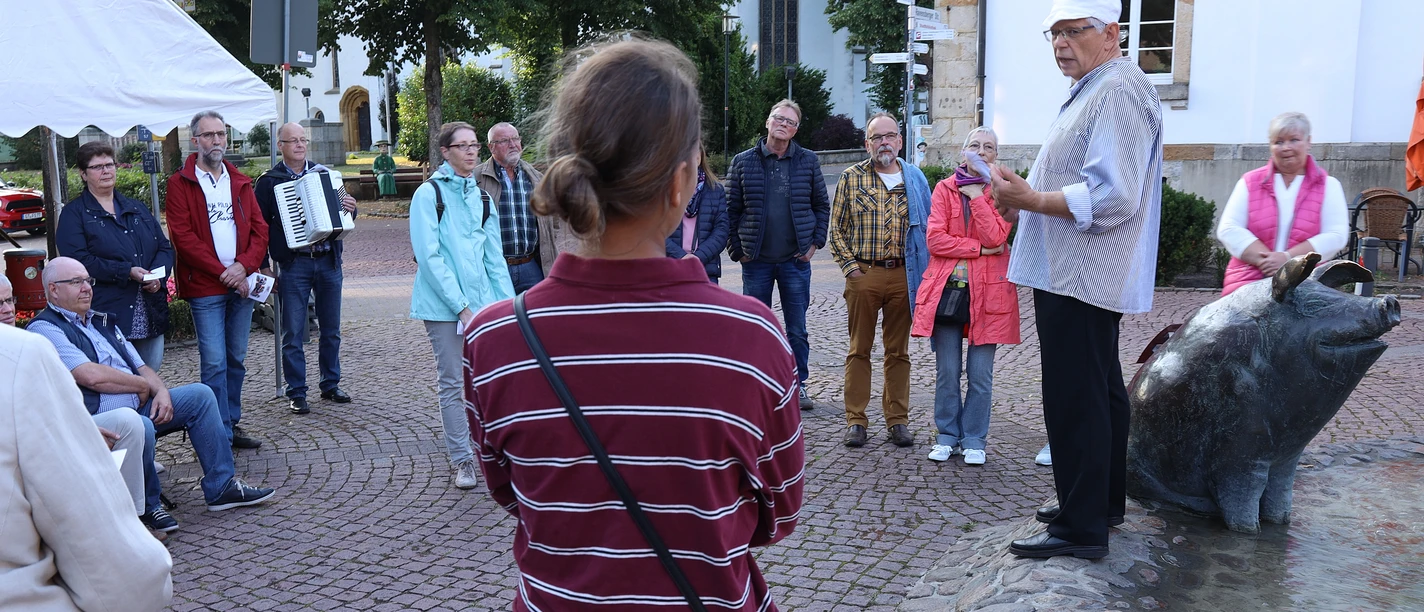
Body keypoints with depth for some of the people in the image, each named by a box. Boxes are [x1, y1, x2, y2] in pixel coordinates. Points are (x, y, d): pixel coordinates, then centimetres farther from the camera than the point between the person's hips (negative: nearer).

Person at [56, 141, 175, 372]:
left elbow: (164, 246, 14)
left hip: (150, 316, 6)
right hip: (108, 317, -5)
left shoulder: (137, 208, 19)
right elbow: (78, 260, -12)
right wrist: (126, 272, -20)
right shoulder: (74, 214, 2)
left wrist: (159, 274, -7)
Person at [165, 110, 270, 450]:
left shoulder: (240, 182, 15)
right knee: (214, 362, -6)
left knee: (236, 359, 11)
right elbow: (183, 237, -9)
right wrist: (223, 272, -14)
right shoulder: (180, 183, 0)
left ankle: (233, 424, 20)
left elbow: (260, 229, 8)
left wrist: (244, 266, -9)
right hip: (205, 288, -5)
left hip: (241, 283, 5)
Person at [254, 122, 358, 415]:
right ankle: (296, 393, 10)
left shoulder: (323, 173, 10)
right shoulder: (269, 181, 0)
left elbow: (340, 209, 20)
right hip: (293, 265, -3)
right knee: (293, 334, 0)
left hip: (329, 261, 3)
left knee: (331, 330, 11)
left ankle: (330, 385, 24)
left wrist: (350, 209, -4)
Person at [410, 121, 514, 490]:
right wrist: (461, 305, -15)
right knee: (452, 383, 3)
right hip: (444, 305, -5)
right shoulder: (429, 194, -4)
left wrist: (508, 303, 6)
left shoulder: (481, 197, 14)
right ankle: (461, 459, 12)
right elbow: (429, 257, -11)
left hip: (483, 303, 5)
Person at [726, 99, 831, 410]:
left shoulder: (808, 161, 4)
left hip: (796, 260, 0)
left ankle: (799, 385, 20)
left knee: (797, 330, 7)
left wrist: (815, 243, 0)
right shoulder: (743, 162, 1)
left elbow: (822, 206, 9)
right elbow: (731, 211, 2)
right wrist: (737, 250, -2)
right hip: (756, 261, 0)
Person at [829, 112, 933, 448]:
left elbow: (927, 225, 12)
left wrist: (920, 268, 3)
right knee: (859, 349, 3)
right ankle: (855, 420, 10)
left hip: (902, 275, 1)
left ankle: (898, 420, 16)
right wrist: (849, 266, -4)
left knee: (898, 351, 8)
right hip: (863, 274, -1)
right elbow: (836, 228, 5)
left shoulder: (915, 179, 9)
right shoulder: (852, 177, 4)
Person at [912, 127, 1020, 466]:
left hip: (987, 290, 0)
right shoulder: (945, 188, 7)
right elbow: (935, 239, -5)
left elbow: (996, 238, -10)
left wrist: (976, 196, -8)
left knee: (980, 373, 2)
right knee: (947, 371, 4)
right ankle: (947, 436, 16)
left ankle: (974, 440, 14)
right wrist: (979, 248, -9)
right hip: (946, 287, 1)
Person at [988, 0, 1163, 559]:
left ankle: (1081, 527, 1)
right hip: (1080, 276, 11)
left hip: (1080, 281, -11)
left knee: (1074, 402, -7)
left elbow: (1112, 197, -25)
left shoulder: (1118, 90, -15)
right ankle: (1103, 502, 32)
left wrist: (1030, 199, -19)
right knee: (1100, 392, 18)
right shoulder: (1092, 91, 19)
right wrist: (1028, 192, 12)